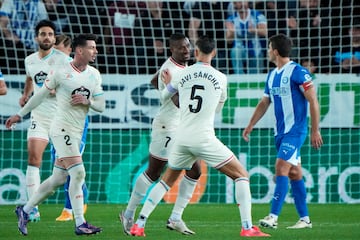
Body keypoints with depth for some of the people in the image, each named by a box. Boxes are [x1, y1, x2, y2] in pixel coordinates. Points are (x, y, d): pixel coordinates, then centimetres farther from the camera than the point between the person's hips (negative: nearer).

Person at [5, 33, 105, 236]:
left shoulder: (94, 75, 8)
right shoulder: (60, 72, -8)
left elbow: (101, 106, 10)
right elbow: (41, 95, 4)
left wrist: (87, 101, -12)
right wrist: (20, 115, 12)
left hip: (77, 133, 7)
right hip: (62, 129, -7)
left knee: (58, 179, 10)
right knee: (78, 172, -17)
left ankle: (25, 211, 25)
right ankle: (80, 224, -15)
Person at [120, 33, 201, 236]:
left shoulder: (182, 66, 9)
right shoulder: (170, 70, -20)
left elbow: (155, 81, 26)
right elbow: (180, 103, -31)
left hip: (184, 127, 9)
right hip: (167, 128, -9)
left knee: (194, 171, 3)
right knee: (153, 173, 0)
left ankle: (176, 218, 7)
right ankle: (129, 214, 15)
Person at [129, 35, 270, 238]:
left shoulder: (181, 75, 6)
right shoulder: (221, 78, 2)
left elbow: (165, 94, 25)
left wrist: (168, 83, 45)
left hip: (182, 138, 3)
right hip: (205, 138, -3)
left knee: (167, 181, 23)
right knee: (241, 175, 8)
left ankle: (139, 225, 15)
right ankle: (247, 227, -4)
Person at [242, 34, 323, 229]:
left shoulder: (297, 72, -12)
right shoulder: (272, 75, 13)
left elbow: (313, 101, -13)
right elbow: (264, 103, 23)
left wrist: (315, 131, -15)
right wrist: (250, 125, 18)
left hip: (295, 130, -8)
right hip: (280, 131, 8)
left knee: (281, 168, -16)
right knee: (294, 174, 9)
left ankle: (273, 217, -20)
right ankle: (305, 219, 14)